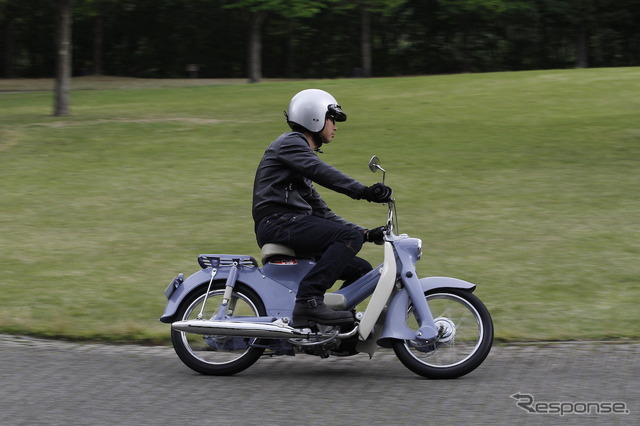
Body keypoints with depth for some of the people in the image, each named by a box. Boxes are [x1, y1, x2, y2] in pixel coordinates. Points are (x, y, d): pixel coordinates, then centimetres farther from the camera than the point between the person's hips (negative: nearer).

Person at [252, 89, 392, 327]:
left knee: (361, 270, 6)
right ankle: (309, 299, -33)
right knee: (350, 237, -26)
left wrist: (366, 233, 19)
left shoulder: (303, 152, 29)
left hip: (292, 227, 10)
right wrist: (363, 191, -31)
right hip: (278, 224, -10)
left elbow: (320, 211, 27)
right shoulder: (290, 143, 0)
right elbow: (321, 172, -21)